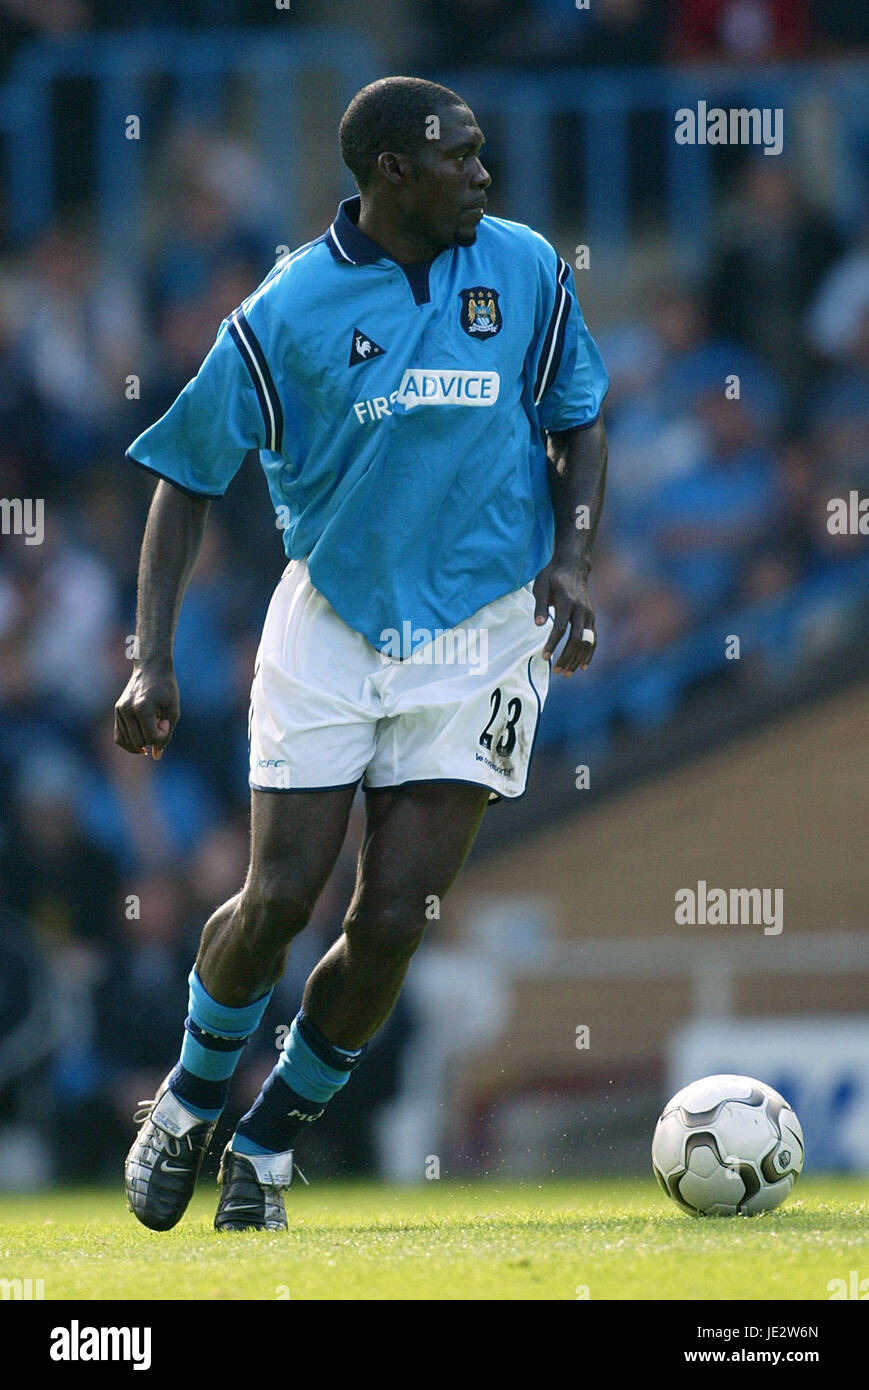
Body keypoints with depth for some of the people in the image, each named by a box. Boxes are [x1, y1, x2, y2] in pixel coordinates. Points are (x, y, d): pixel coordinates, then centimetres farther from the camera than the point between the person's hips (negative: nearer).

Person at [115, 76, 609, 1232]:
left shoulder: (526, 271, -1)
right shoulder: (288, 312, -8)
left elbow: (577, 422, 13)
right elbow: (190, 476, -1)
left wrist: (570, 561, -4)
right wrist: (152, 660, -7)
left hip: (478, 633, 1)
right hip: (329, 624, -1)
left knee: (391, 926, -5)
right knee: (279, 898, -6)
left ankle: (269, 1143, 16)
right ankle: (191, 1102, 23)